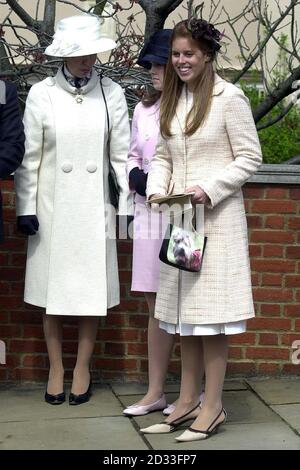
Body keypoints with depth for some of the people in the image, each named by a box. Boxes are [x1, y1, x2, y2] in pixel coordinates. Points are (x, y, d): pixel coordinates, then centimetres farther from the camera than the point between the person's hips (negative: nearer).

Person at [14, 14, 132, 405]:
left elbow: (121, 154, 2)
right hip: (52, 206, 0)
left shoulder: (112, 94, 1)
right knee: (51, 287, 6)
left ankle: (82, 369, 20)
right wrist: (26, 207, -3)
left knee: (92, 289, 4)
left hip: (93, 207, 1)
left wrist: (128, 205, -1)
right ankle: (55, 369, 21)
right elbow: (29, 156, 0)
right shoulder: (41, 94, -1)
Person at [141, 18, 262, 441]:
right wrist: (156, 190, -3)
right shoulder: (172, 100, 12)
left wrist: (208, 189, -17)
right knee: (184, 313, 11)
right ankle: (187, 402, 21)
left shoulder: (229, 97, -8)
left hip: (216, 217, -6)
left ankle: (213, 406, 9)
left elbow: (250, 157, -9)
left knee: (210, 315, -2)